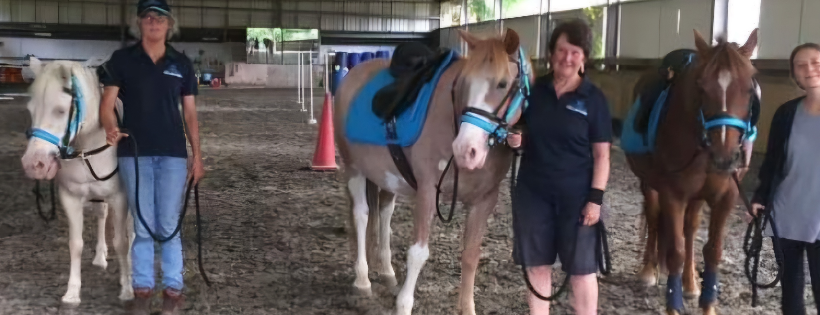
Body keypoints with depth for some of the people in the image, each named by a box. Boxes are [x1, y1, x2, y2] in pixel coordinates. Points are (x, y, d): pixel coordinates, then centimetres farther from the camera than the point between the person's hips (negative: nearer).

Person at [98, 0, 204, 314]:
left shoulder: (182, 64, 6)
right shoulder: (122, 59, 0)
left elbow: (190, 113, 8)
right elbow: (107, 104, -5)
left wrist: (197, 155, 4)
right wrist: (110, 129, -27)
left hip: (173, 154, 1)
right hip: (134, 154, -1)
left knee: (169, 226, 5)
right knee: (142, 226, 5)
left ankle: (173, 290, 15)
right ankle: (142, 289, 17)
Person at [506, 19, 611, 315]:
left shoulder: (594, 99, -6)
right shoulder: (533, 90, 2)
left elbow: (601, 154, -6)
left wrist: (596, 198, -12)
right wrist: (514, 139, -11)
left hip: (575, 195, -3)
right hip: (532, 192, 3)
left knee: (580, 268, 6)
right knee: (537, 264, 11)